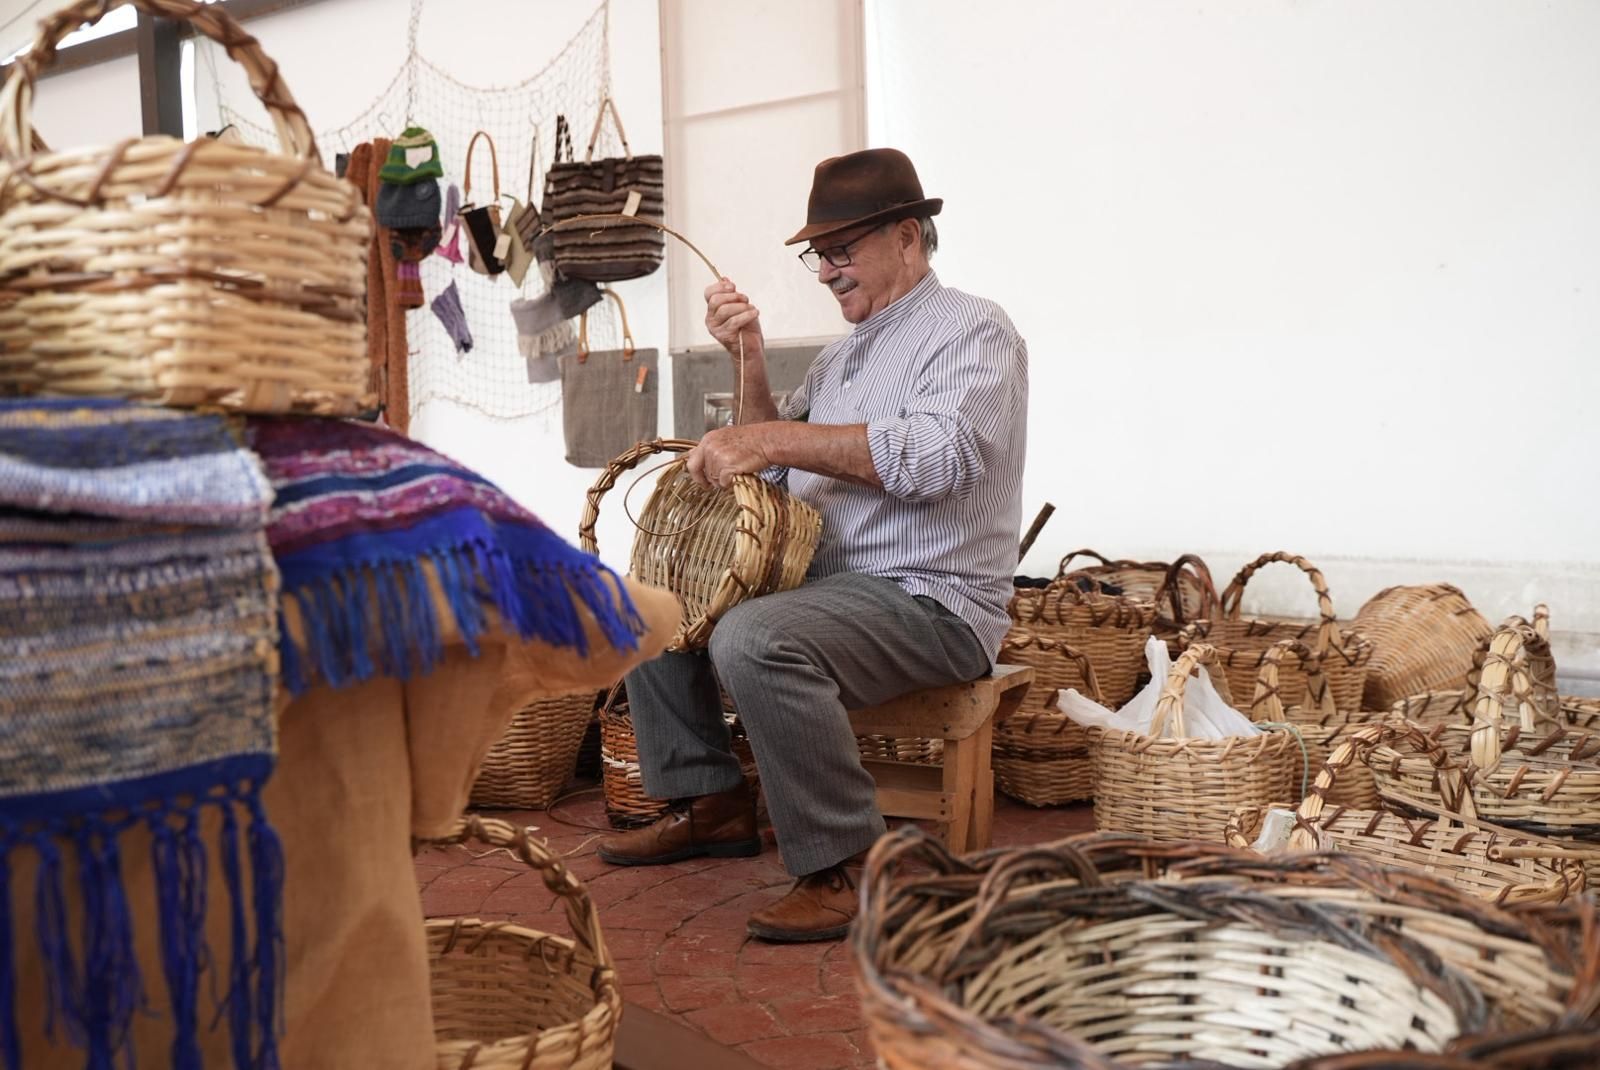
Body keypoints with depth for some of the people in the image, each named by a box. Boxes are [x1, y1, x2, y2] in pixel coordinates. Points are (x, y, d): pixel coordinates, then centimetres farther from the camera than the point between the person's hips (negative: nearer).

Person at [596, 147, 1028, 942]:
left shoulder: (973, 331, -6)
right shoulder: (843, 354, 20)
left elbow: (941, 453, -26)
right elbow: (775, 470, 16)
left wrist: (773, 440, -27)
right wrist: (751, 359, 4)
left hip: (930, 601, -9)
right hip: (822, 580, 9)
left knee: (754, 638, -33)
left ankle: (847, 867, -21)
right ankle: (712, 803, 13)